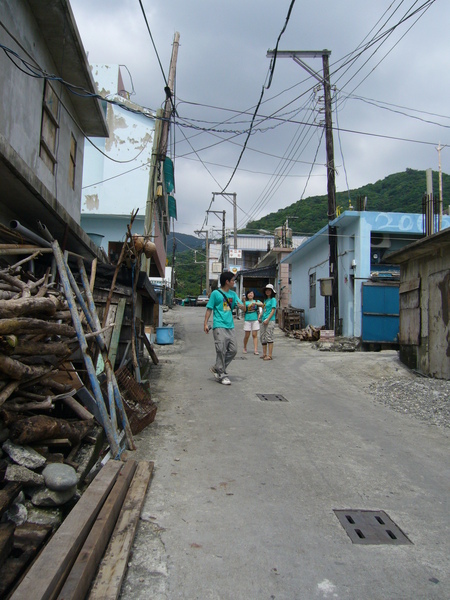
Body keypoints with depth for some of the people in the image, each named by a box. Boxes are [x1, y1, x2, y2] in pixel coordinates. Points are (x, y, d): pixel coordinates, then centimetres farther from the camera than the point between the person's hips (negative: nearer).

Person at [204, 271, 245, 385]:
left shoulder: (233, 294, 14)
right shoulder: (215, 293, -2)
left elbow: (243, 308, 9)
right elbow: (209, 309, 0)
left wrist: (242, 305, -15)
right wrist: (205, 323, -8)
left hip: (230, 326, 6)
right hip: (219, 326, -6)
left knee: (233, 350, 5)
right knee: (221, 350, -7)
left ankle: (217, 368, 20)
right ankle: (222, 375, 4)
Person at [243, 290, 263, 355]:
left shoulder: (256, 301, 10)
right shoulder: (245, 302, 9)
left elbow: (262, 304, -10)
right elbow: (244, 309, -7)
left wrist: (255, 303, -26)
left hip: (255, 320, 0)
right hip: (247, 320, 0)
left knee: (254, 335, -4)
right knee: (247, 335, 3)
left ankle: (255, 350, -7)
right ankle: (245, 348, 23)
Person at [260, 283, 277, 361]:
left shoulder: (273, 299, -3)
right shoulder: (265, 300, 20)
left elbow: (273, 310, -10)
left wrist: (267, 319, -16)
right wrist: (260, 317, 6)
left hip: (270, 321, -8)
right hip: (264, 321, 8)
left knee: (269, 337, -10)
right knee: (263, 338, 9)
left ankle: (269, 355, -9)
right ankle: (264, 354, 16)